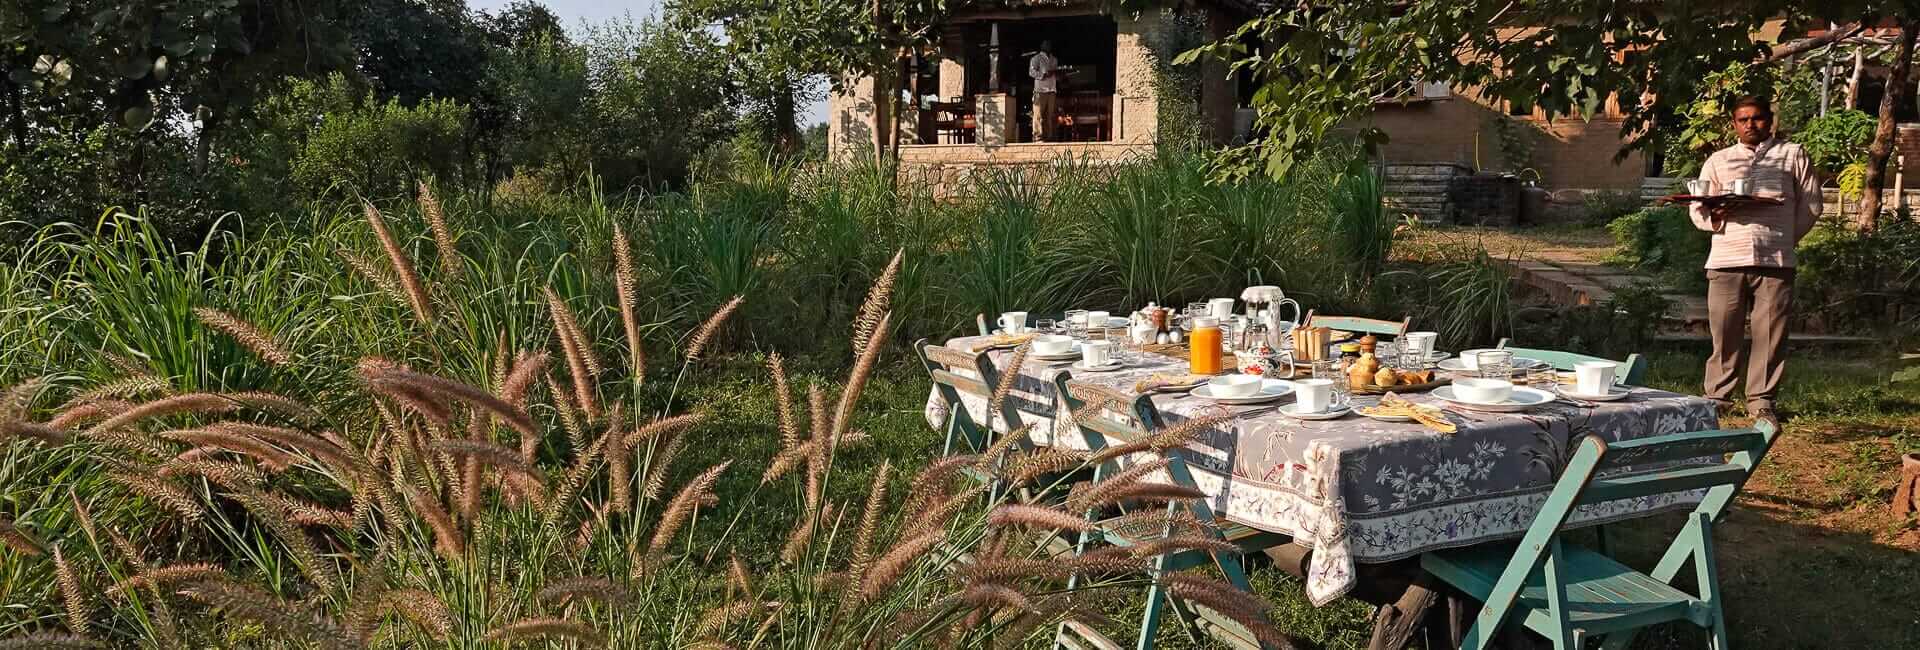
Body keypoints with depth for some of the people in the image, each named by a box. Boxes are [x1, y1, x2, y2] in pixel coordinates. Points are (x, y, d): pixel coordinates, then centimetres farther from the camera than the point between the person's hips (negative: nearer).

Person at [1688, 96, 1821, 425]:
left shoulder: (1793, 155, 14)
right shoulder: (1718, 160, 17)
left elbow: (1811, 203, 13)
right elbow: (1698, 209, 12)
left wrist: (1785, 237, 8)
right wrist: (1717, 215, -10)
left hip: (1775, 261, -1)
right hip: (1726, 260, 1)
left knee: (1770, 334, 0)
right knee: (1725, 333, 0)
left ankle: (1762, 401, 8)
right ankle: (1717, 398, 9)